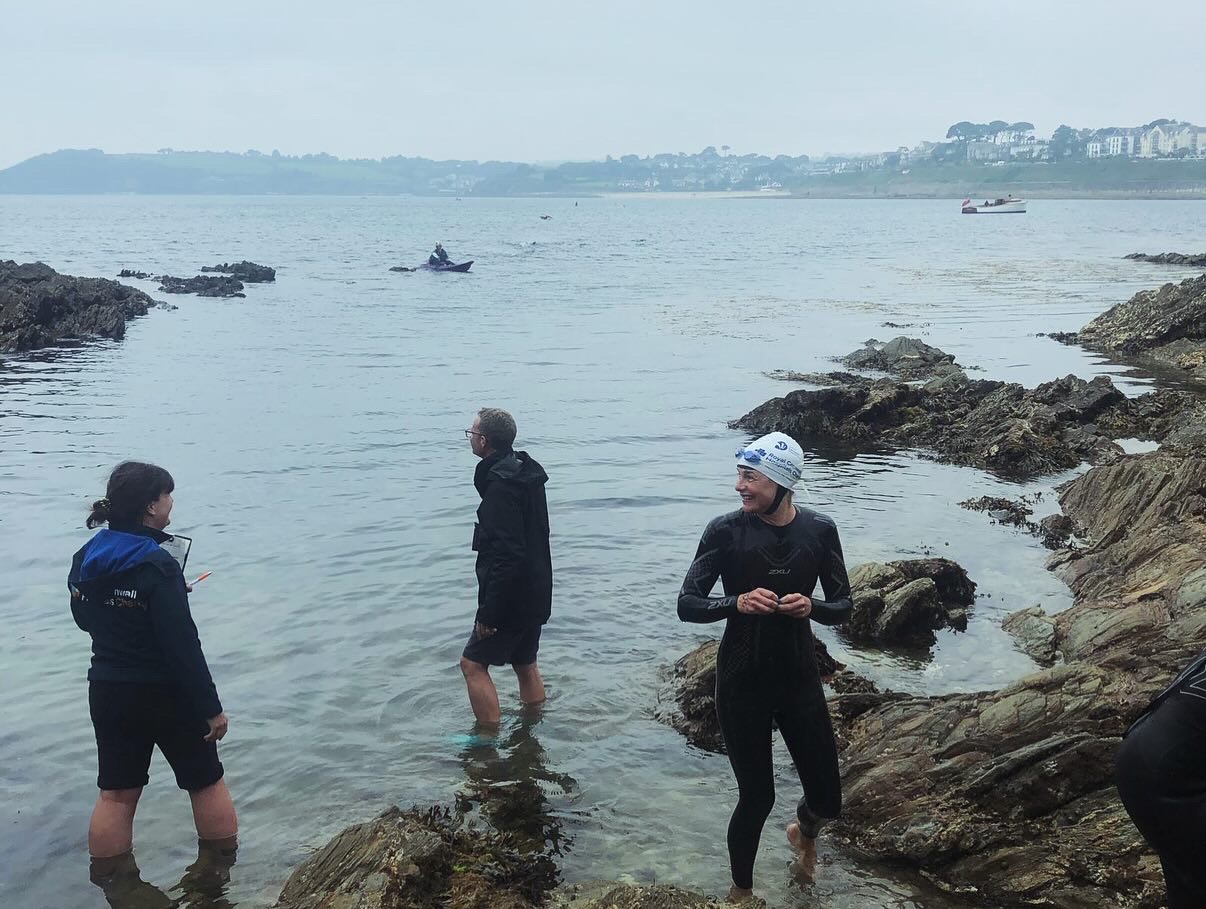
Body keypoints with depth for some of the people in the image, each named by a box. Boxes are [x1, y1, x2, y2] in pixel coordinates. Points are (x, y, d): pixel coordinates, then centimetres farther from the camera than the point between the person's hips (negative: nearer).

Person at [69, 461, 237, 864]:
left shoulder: (85, 559, -1)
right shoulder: (157, 565, -22)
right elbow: (182, 645, -23)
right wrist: (211, 707, -16)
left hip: (107, 692, 6)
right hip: (167, 694, -6)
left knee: (116, 793, 14)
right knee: (206, 782, 13)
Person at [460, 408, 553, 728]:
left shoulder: (500, 486, -23)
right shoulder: (526, 472, 9)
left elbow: (508, 555, -27)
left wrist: (489, 611, -23)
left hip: (511, 597, -10)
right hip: (535, 594, 10)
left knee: (473, 664, 1)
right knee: (525, 665, 19)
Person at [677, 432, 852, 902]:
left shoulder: (819, 530, -5)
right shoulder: (725, 530, -12)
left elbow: (843, 606, 2)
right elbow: (687, 604, -10)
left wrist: (811, 607, -20)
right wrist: (737, 602, -28)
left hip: (799, 677, 3)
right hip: (742, 682, -2)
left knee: (827, 799, 8)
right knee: (757, 797, 6)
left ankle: (803, 832, 48)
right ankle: (740, 890, 35)